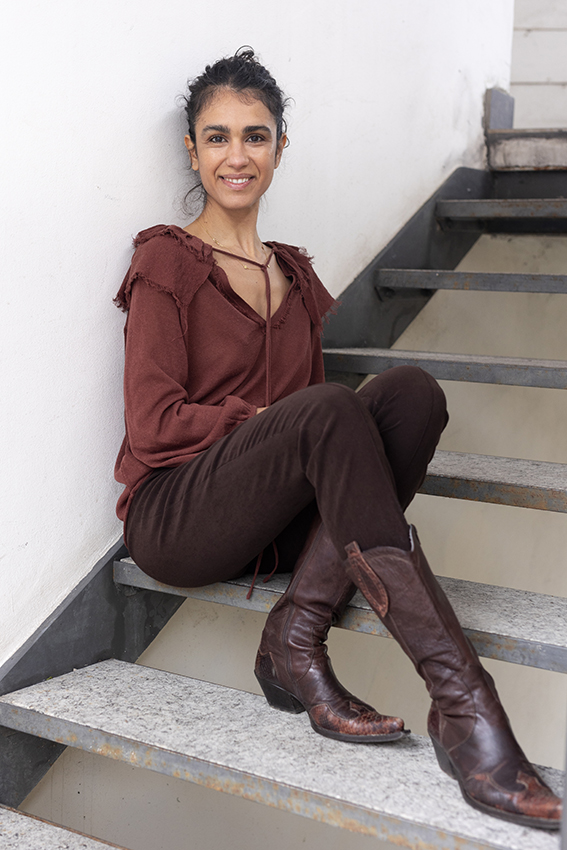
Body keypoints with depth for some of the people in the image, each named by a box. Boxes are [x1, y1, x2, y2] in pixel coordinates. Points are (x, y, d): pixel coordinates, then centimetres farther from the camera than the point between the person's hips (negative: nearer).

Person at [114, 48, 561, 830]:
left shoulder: (294, 275, 18)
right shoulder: (167, 261, 1)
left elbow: (310, 412, 15)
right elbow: (152, 426, -9)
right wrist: (274, 419, -13)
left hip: (273, 522, 5)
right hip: (175, 516, -5)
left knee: (409, 390, -21)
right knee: (329, 410, -34)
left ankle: (296, 639, -25)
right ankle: (461, 701, -38)